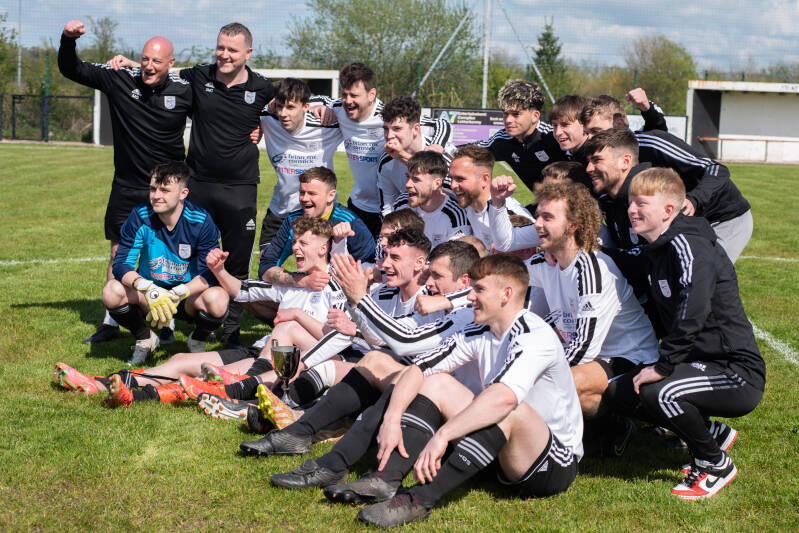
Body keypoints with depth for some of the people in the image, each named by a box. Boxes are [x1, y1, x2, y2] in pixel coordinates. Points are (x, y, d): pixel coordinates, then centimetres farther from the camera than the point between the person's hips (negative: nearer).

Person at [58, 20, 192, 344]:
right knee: (118, 253, 8)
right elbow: (71, 70, 1)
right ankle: (111, 323, 19)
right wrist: (68, 39, -15)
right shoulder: (120, 80, -4)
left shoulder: (184, 92, -6)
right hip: (126, 187, 2)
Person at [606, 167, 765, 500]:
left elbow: (693, 312, -33)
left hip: (737, 371, -10)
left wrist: (663, 366, -28)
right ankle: (714, 434, 15)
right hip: (702, 363, 10)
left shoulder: (689, 246, -19)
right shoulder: (653, 251, 11)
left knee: (659, 393, -32)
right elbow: (660, 312, 25)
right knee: (618, 392, 6)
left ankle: (716, 464, -6)